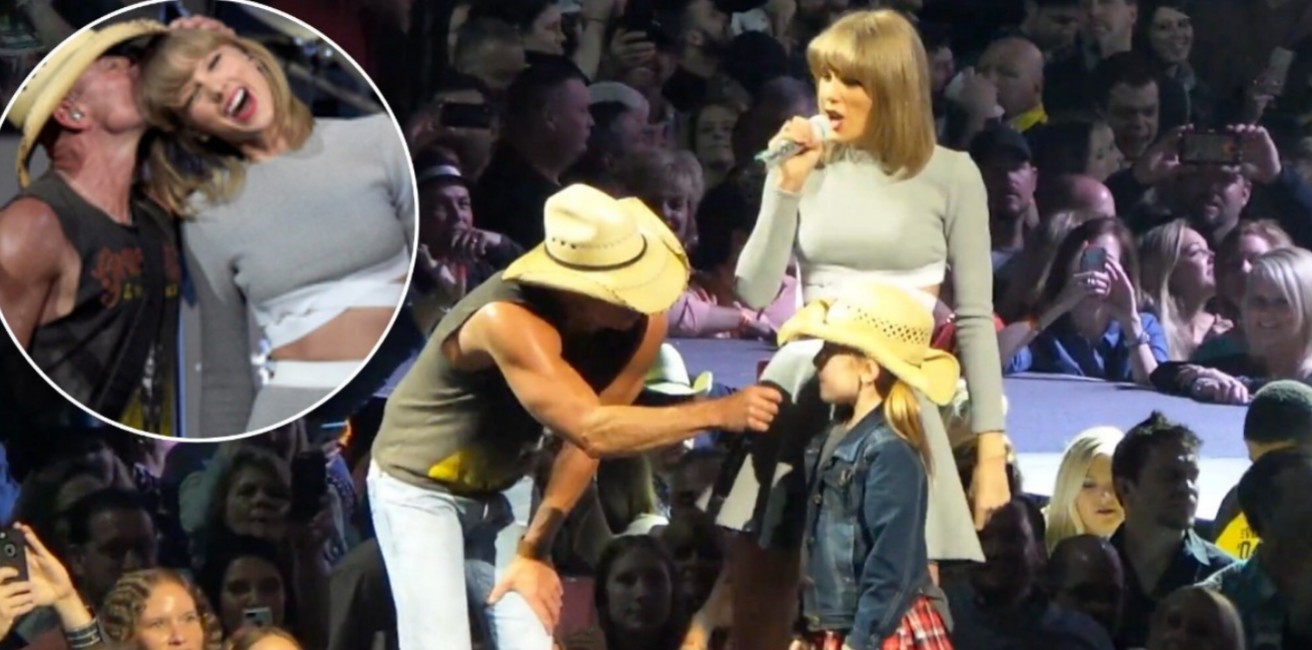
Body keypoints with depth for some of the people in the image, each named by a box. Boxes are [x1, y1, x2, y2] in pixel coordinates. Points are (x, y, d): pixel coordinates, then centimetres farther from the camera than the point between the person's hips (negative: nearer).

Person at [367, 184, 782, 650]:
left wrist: (534, 549, -10)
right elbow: (591, 430, -43)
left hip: (497, 495, 6)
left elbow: (585, 442, -7)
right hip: (419, 490, -6)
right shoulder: (510, 322, -36)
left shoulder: (641, 326, -14)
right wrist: (717, 413, -44)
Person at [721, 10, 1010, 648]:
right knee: (760, 594, 2)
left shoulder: (949, 175, 0)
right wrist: (787, 185, -7)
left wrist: (991, 444, -3)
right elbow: (756, 292, 1)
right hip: (803, 391, 3)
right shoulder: (808, 165, 7)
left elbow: (974, 318, 2)